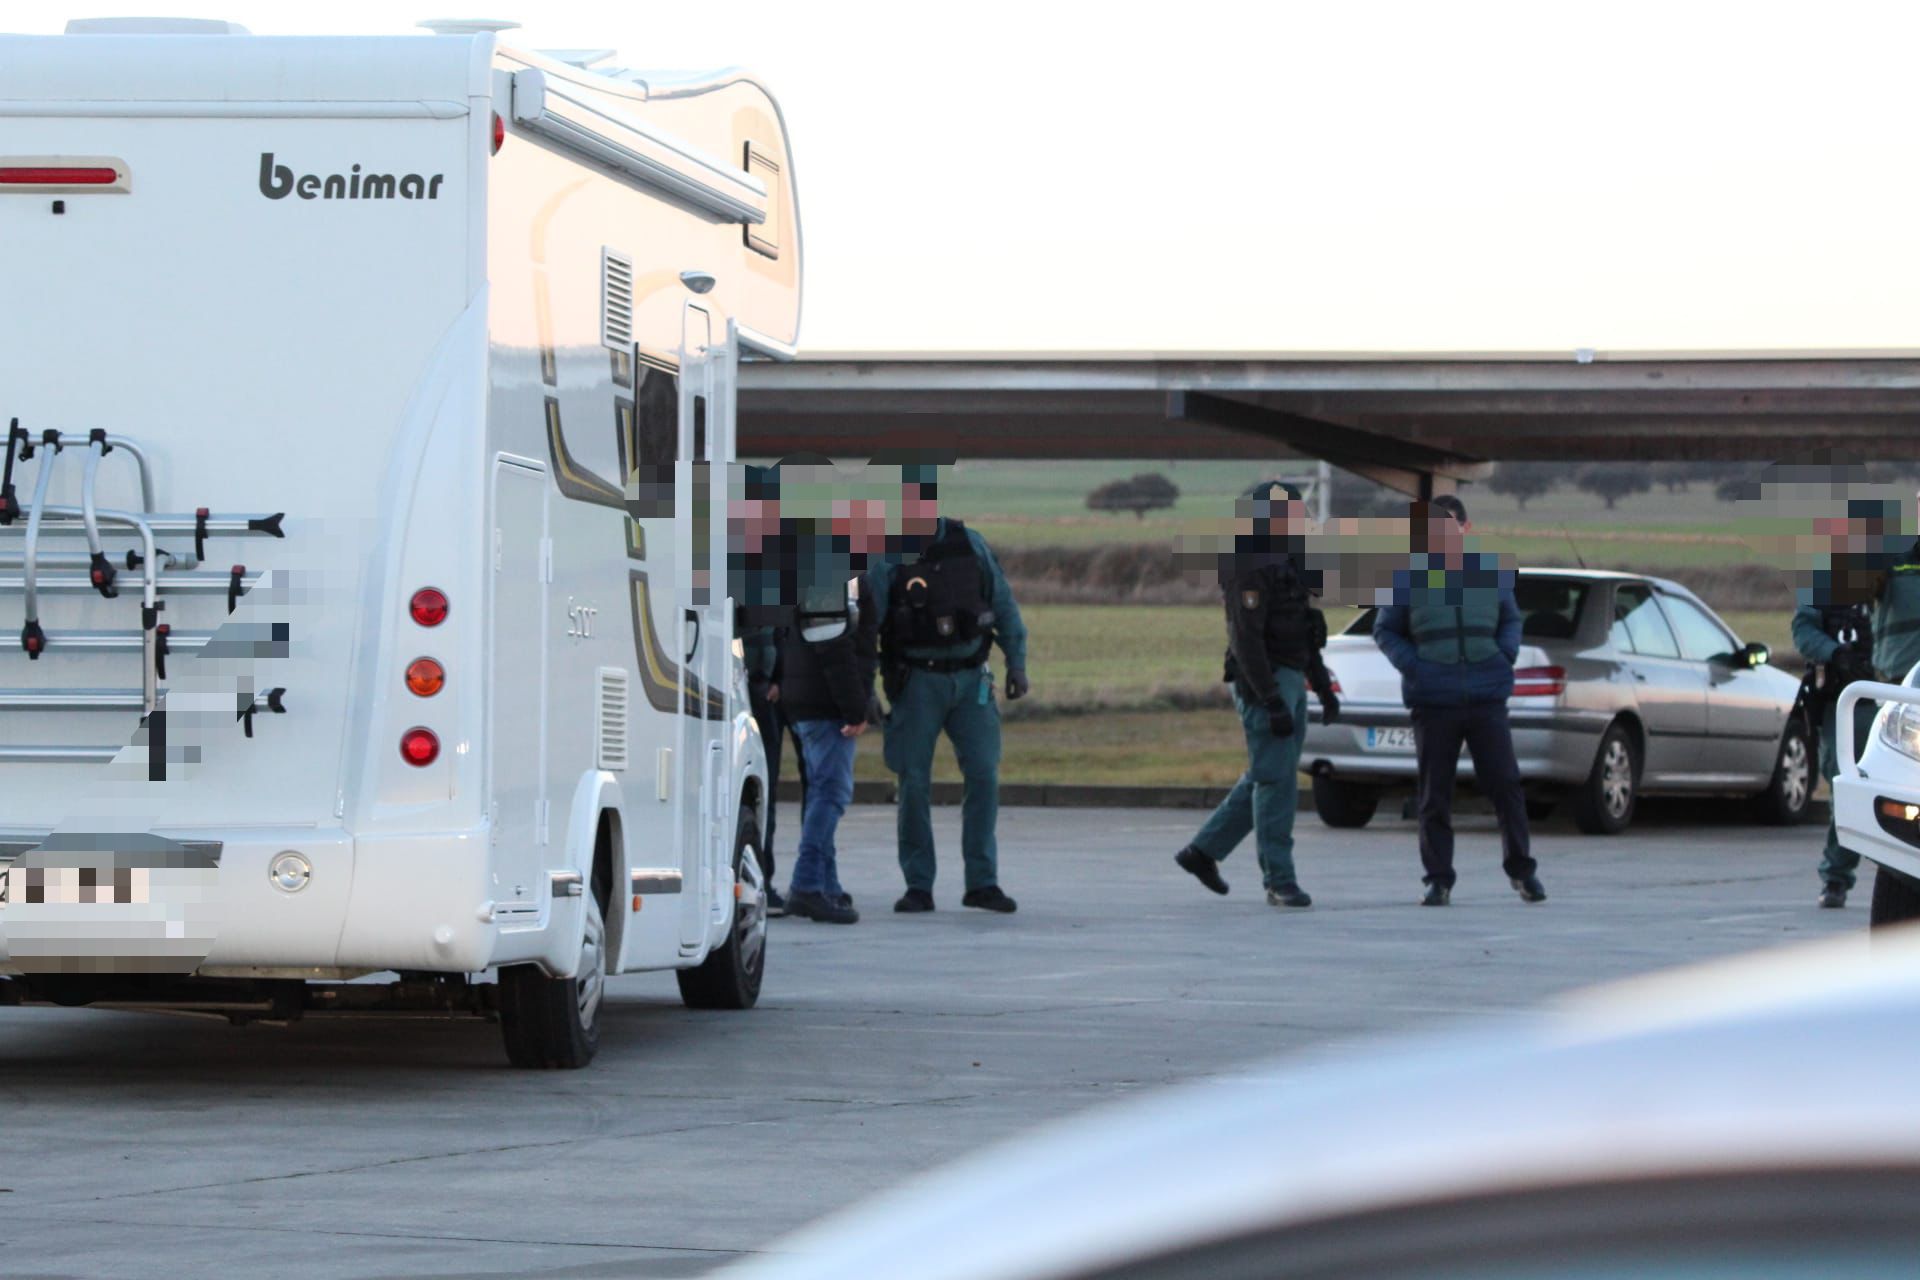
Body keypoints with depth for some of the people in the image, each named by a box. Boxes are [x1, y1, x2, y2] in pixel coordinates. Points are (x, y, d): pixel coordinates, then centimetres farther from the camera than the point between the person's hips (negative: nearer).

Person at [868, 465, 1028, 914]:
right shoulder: (887, 559, -6)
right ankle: (918, 886, 6)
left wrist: (1017, 663, 6)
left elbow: (1004, 607, 10)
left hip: (970, 679, 2)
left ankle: (982, 882, 2)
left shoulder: (970, 545, 3)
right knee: (914, 782, -2)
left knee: (983, 776, -4)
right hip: (916, 681, -2)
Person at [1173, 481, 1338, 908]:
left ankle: (1203, 851, 22)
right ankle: (1280, 882, -4)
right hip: (1264, 685, -10)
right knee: (1276, 781, -8)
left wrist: (1323, 688, 19)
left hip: (1290, 681, 10)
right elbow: (1246, 639, -21)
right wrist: (1273, 703, -25)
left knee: (1265, 780, 14)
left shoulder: (1289, 563, 17)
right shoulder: (1250, 566, -15)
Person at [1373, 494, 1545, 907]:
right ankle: (1439, 880, 9)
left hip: (1487, 699, 1)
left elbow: (1511, 620, 21)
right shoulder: (1411, 579, 2)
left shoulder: (1491, 574, 7)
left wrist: (1507, 652, 2)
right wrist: (1410, 665, -5)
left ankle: (1522, 870, 12)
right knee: (1434, 795, 1)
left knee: (1504, 784, -2)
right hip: (1433, 702, -1)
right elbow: (1385, 631, 11)